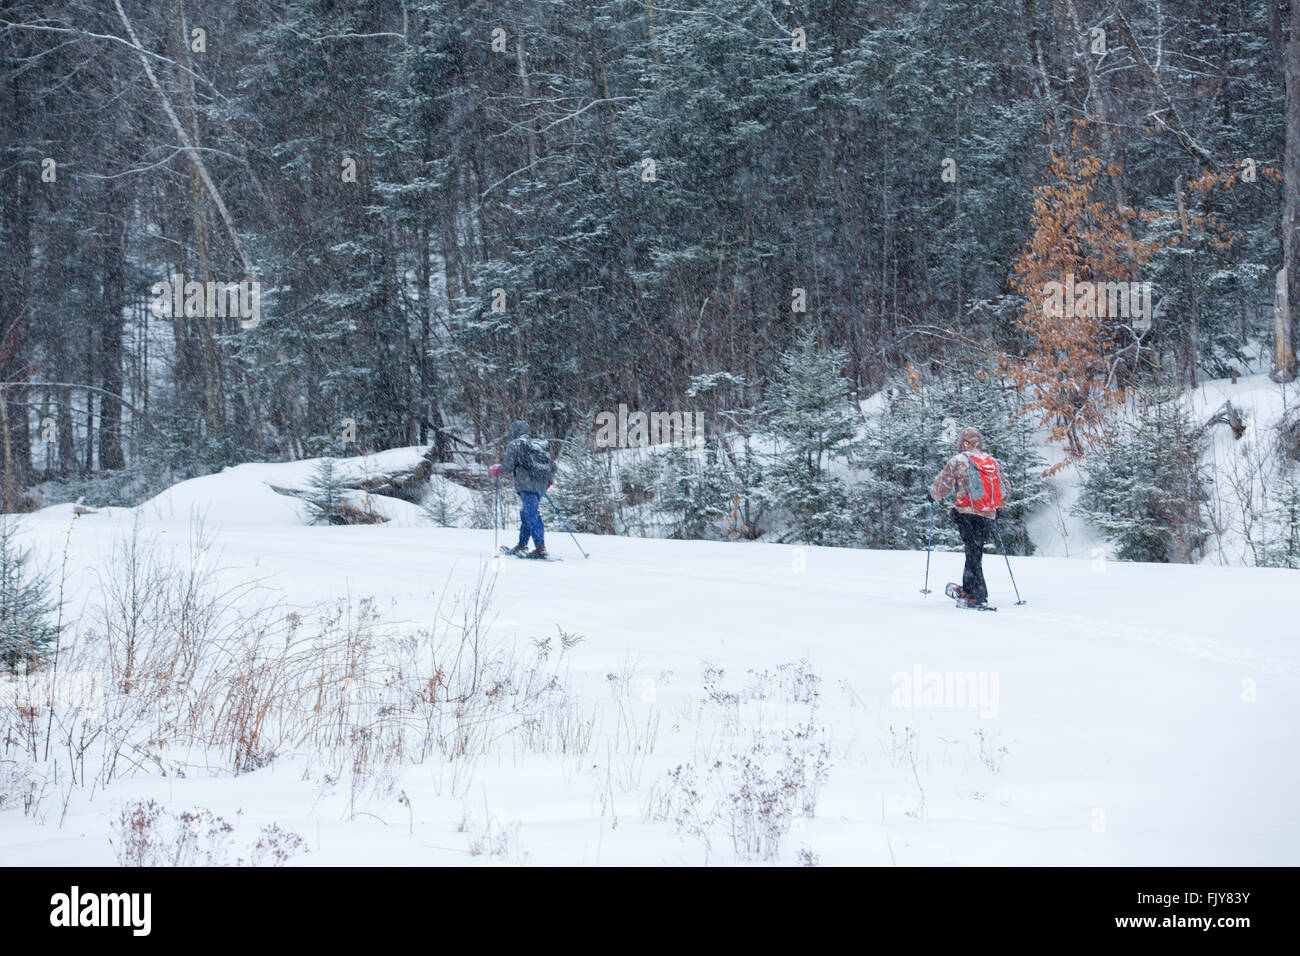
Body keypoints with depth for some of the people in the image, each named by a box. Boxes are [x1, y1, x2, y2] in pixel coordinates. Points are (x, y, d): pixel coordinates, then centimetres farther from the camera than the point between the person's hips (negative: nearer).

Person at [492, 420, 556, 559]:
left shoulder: (514, 445, 2)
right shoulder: (542, 445, 20)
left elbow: (507, 468, -2)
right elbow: (552, 467, 19)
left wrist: (497, 470, 19)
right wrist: (547, 481, 34)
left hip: (526, 485, -7)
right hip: (541, 487, 7)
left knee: (531, 515, -10)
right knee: (526, 513, 19)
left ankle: (540, 547, -20)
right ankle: (522, 544, 23)